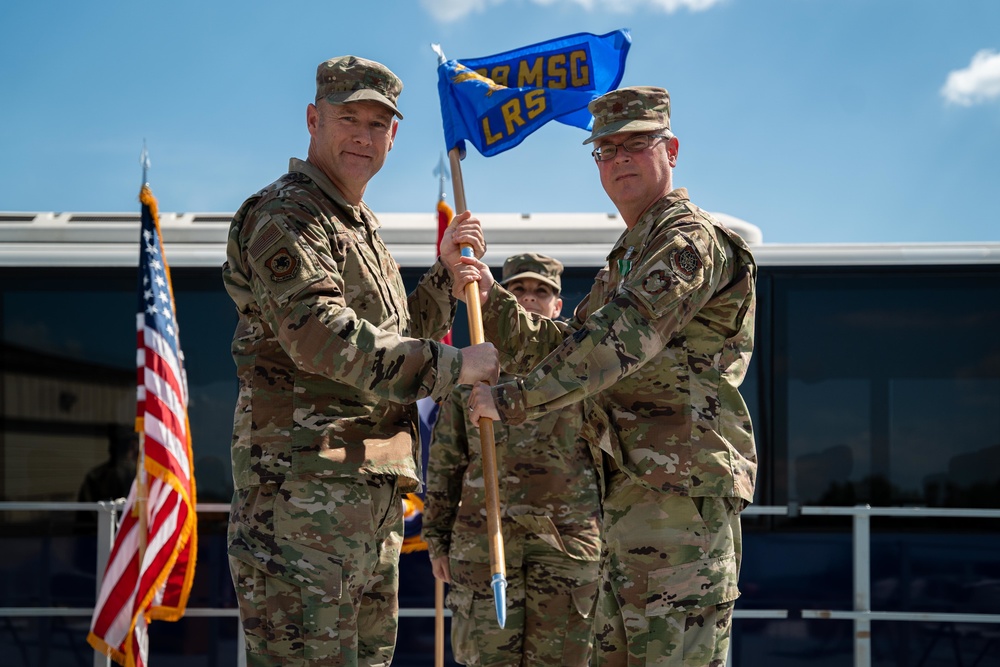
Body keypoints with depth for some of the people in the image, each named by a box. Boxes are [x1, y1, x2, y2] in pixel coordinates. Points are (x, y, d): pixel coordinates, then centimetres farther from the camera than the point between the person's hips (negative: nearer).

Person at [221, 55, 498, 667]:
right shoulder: (285, 215, -6)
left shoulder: (360, 227, 25)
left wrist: (447, 271, 15)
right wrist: (453, 365, -15)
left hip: (374, 492, 10)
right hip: (304, 481, -10)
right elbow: (322, 336, -20)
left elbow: (400, 341, 30)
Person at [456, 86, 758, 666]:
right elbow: (560, 347, 22)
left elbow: (615, 344, -20)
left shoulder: (692, 240, -9)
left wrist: (510, 400, -17)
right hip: (632, 493, 10)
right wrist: (492, 299, 7)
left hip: (681, 488, -10)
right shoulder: (630, 256, 25)